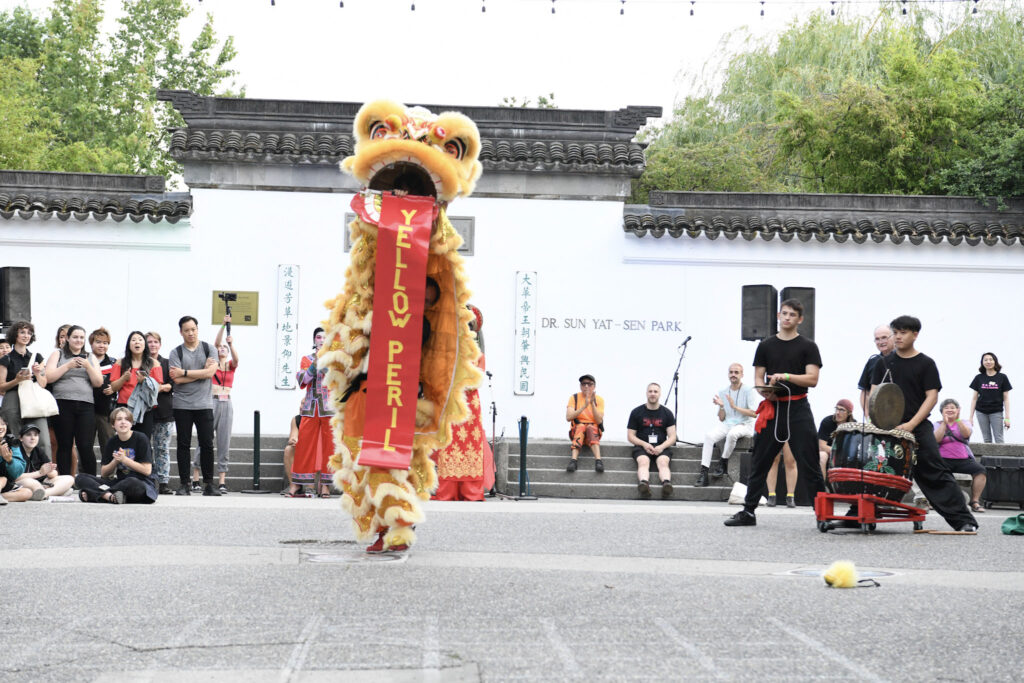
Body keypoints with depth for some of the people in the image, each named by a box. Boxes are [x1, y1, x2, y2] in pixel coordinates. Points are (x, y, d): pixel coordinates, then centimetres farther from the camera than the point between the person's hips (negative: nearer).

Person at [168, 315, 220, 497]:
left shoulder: (209, 349, 6)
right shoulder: (176, 353, 2)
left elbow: (210, 372, -9)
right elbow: (177, 379, -10)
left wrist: (184, 372, -9)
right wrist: (201, 372, -8)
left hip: (204, 405, 0)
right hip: (182, 405, 0)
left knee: (207, 444, -1)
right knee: (183, 445, 1)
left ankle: (208, 484, 4)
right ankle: (185, 485, 5)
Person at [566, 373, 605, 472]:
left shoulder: (599, 399, 3)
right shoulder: (574, 398, 3)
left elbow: (599, 421, -10)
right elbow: (568, 418, -12)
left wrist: (592, 403, -20)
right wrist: (584, 406, -21)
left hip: (594, 432, 0)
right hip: (577, 431, 0)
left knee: (590, 427, -34)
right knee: (580, 426, -33)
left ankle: (598, 460, -52)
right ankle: (574, 460, -50)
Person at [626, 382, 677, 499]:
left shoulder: (667, 413, 14)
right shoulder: (636, 412, 12)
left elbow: (672, 437, 9)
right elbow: (630, 436, 10)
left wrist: (662, 447, -12)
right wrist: (644, 444, -10)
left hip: (662, 447, 1)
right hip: (642, 446, -1)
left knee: (663, 462, -33)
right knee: (643, 461, -34)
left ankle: (667, 484, -60)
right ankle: (643, 484, -62)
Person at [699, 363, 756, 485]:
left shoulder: (747, 391, -1)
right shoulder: (722, 392, 12)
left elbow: (754, 413, -11)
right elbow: (721, 419, 12)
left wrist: (735, 407, -17)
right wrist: (721, 406, -9)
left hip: (744, 425, -4)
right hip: (726, 425, 4)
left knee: (732, 433, -39)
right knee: (709, 435, -25)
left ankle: (723, 463, -16)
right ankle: (703, 473, -31)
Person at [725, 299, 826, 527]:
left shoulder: (807, 347, 4)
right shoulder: (766, 346, 13)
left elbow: (812, 379, -5)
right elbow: (758, 378, 12)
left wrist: (787, 376, -19)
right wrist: (765, 391, -9)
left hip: (798, 408, -3)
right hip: (772, 407, 3)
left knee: (809, 464, -5)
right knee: (759, 463, 4)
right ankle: (748, 512, 10)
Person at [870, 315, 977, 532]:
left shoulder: (925, 364, 0)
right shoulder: (884, 363, 10)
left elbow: (932, 397, -5)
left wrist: (911, 424, -16)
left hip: (918, 429, -3)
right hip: (887, 428, 3)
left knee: (935, 473, -8)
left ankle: (964, 520, -6)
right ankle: (858, 516, 15)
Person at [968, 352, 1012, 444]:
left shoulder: (1002, 378, 0)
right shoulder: (979, 378, 5)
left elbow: (1006, 398, 1)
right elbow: (974, 398, 8)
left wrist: (1007, 417, -5)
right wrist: (971, 416, 4)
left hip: (996, 412, -2)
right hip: (981, 412, 2)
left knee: (999, 440, -7)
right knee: (987, 440, 5)